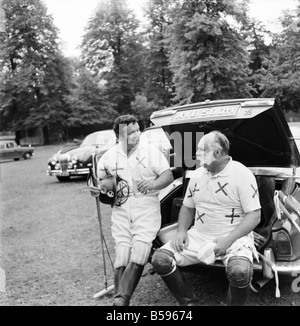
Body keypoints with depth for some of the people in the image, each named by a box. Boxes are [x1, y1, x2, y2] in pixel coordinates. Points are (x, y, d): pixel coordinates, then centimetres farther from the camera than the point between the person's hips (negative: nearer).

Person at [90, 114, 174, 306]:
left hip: (146, 205, -2)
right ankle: (122, 301, -4)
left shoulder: (151, 151, 2)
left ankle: (120, 300, -15)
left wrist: (153, 184, -20)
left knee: (139, 251, -19)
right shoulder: (110, 155, 9)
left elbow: (169, 176, 0)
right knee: (122, 254, -11)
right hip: (121, 208, 2)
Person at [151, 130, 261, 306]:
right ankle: (188, 301, 10)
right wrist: (181, 231, -2)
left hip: (234, 237, -5)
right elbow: (187, 207, 18)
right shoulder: (198, 174, 9)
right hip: (198, 237, 5)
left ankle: (234, 303, -2)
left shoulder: (243, 175, -9)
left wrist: (228, 240, -23)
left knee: (240, 271, -36)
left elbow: (254, 216, -12)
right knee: (160, 259, -11)